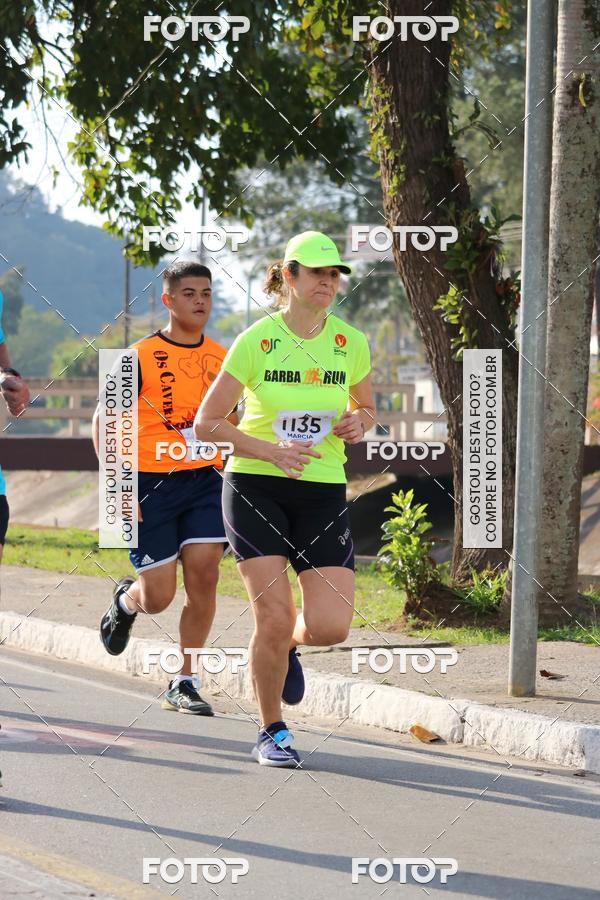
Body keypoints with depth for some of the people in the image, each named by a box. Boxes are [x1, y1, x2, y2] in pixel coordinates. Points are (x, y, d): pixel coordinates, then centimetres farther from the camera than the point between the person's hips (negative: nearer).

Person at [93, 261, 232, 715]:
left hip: (206, 481, 4)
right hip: (152, 484, -4)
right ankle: (125, 600, 35)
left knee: (204, 577, -9)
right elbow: (104, 419, -5)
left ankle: (183, 685, 2)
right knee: (158, 597, -3)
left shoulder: (222, 358, 8)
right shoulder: (142, 356, -6)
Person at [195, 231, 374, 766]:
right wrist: (271, 450, -17)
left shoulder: (350, 343, 3)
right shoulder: (255, 342, -6)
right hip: (255, 487, -3)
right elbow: (206, 423, -4)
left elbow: (365, 408, 20)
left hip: (323, 493, 3)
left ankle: (286, 645, 27)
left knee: (331, 627, -10)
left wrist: (357, 423, -4)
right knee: (274, 617, -11)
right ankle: (272, 732, 11)